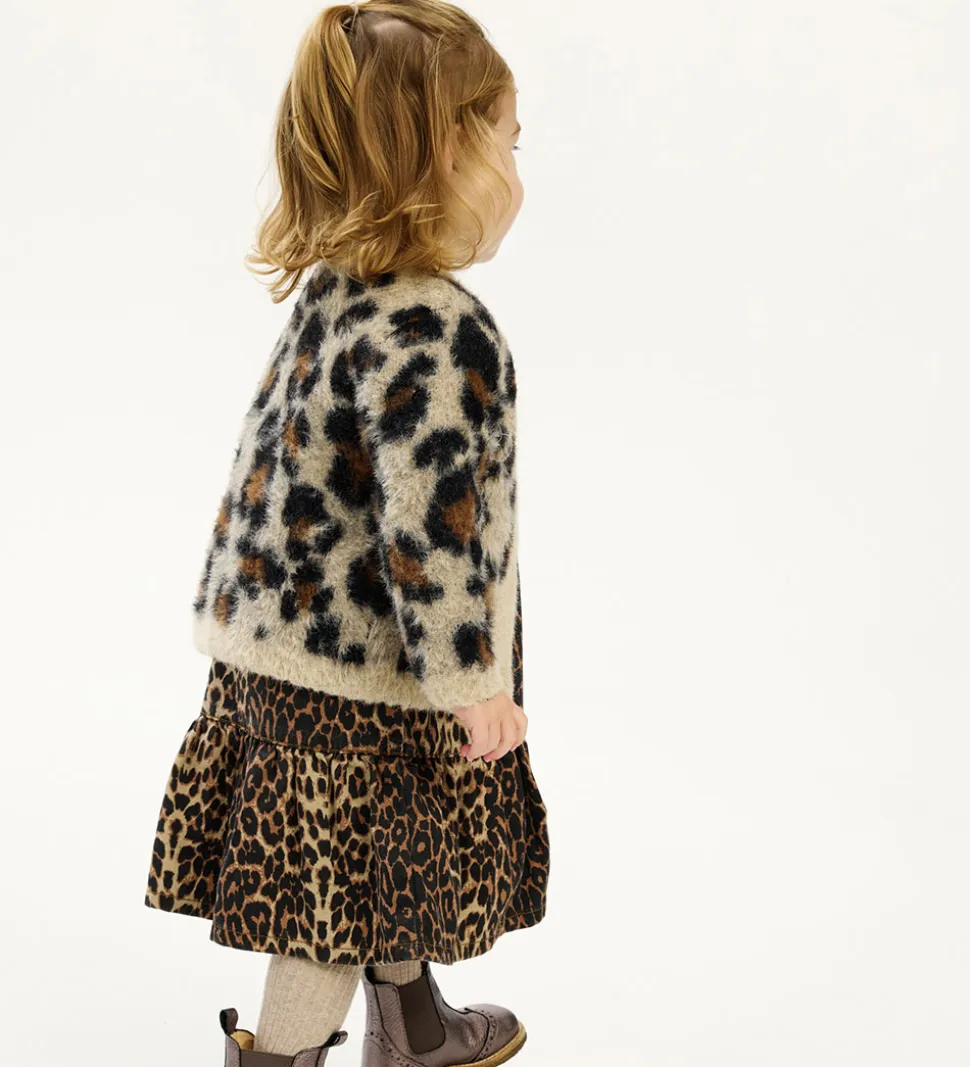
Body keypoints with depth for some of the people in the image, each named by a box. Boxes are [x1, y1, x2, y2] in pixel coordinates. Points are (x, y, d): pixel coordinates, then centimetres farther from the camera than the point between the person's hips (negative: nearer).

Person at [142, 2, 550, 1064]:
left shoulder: (330, 292, 2)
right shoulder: (440, 332, -27)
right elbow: (430, 532, -29)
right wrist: (468, 682, -17)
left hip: (280, 639, 10)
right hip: (358, 690, -10)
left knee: (385, 864, 27)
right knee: (339, 896, 9)